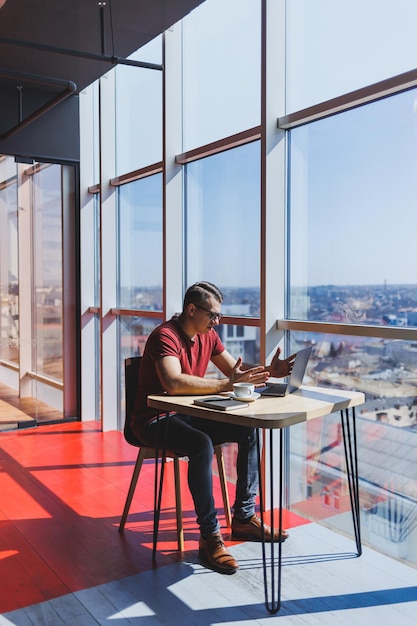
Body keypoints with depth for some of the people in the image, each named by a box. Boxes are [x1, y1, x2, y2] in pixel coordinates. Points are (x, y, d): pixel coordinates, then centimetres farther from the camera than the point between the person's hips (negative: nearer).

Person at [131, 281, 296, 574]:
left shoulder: (208, 335, 5)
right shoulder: (165, 336, -22)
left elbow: (236, 370, 9)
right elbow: (174, 383, -38)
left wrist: (269, 371, -10)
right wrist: (226, 384, -38)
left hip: (188, 414, 8)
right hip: (155, 420, -8)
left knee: (249, 429, -6)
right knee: (202, 445, -35)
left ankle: (244, 517, 2)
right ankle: (210, 536, -24)